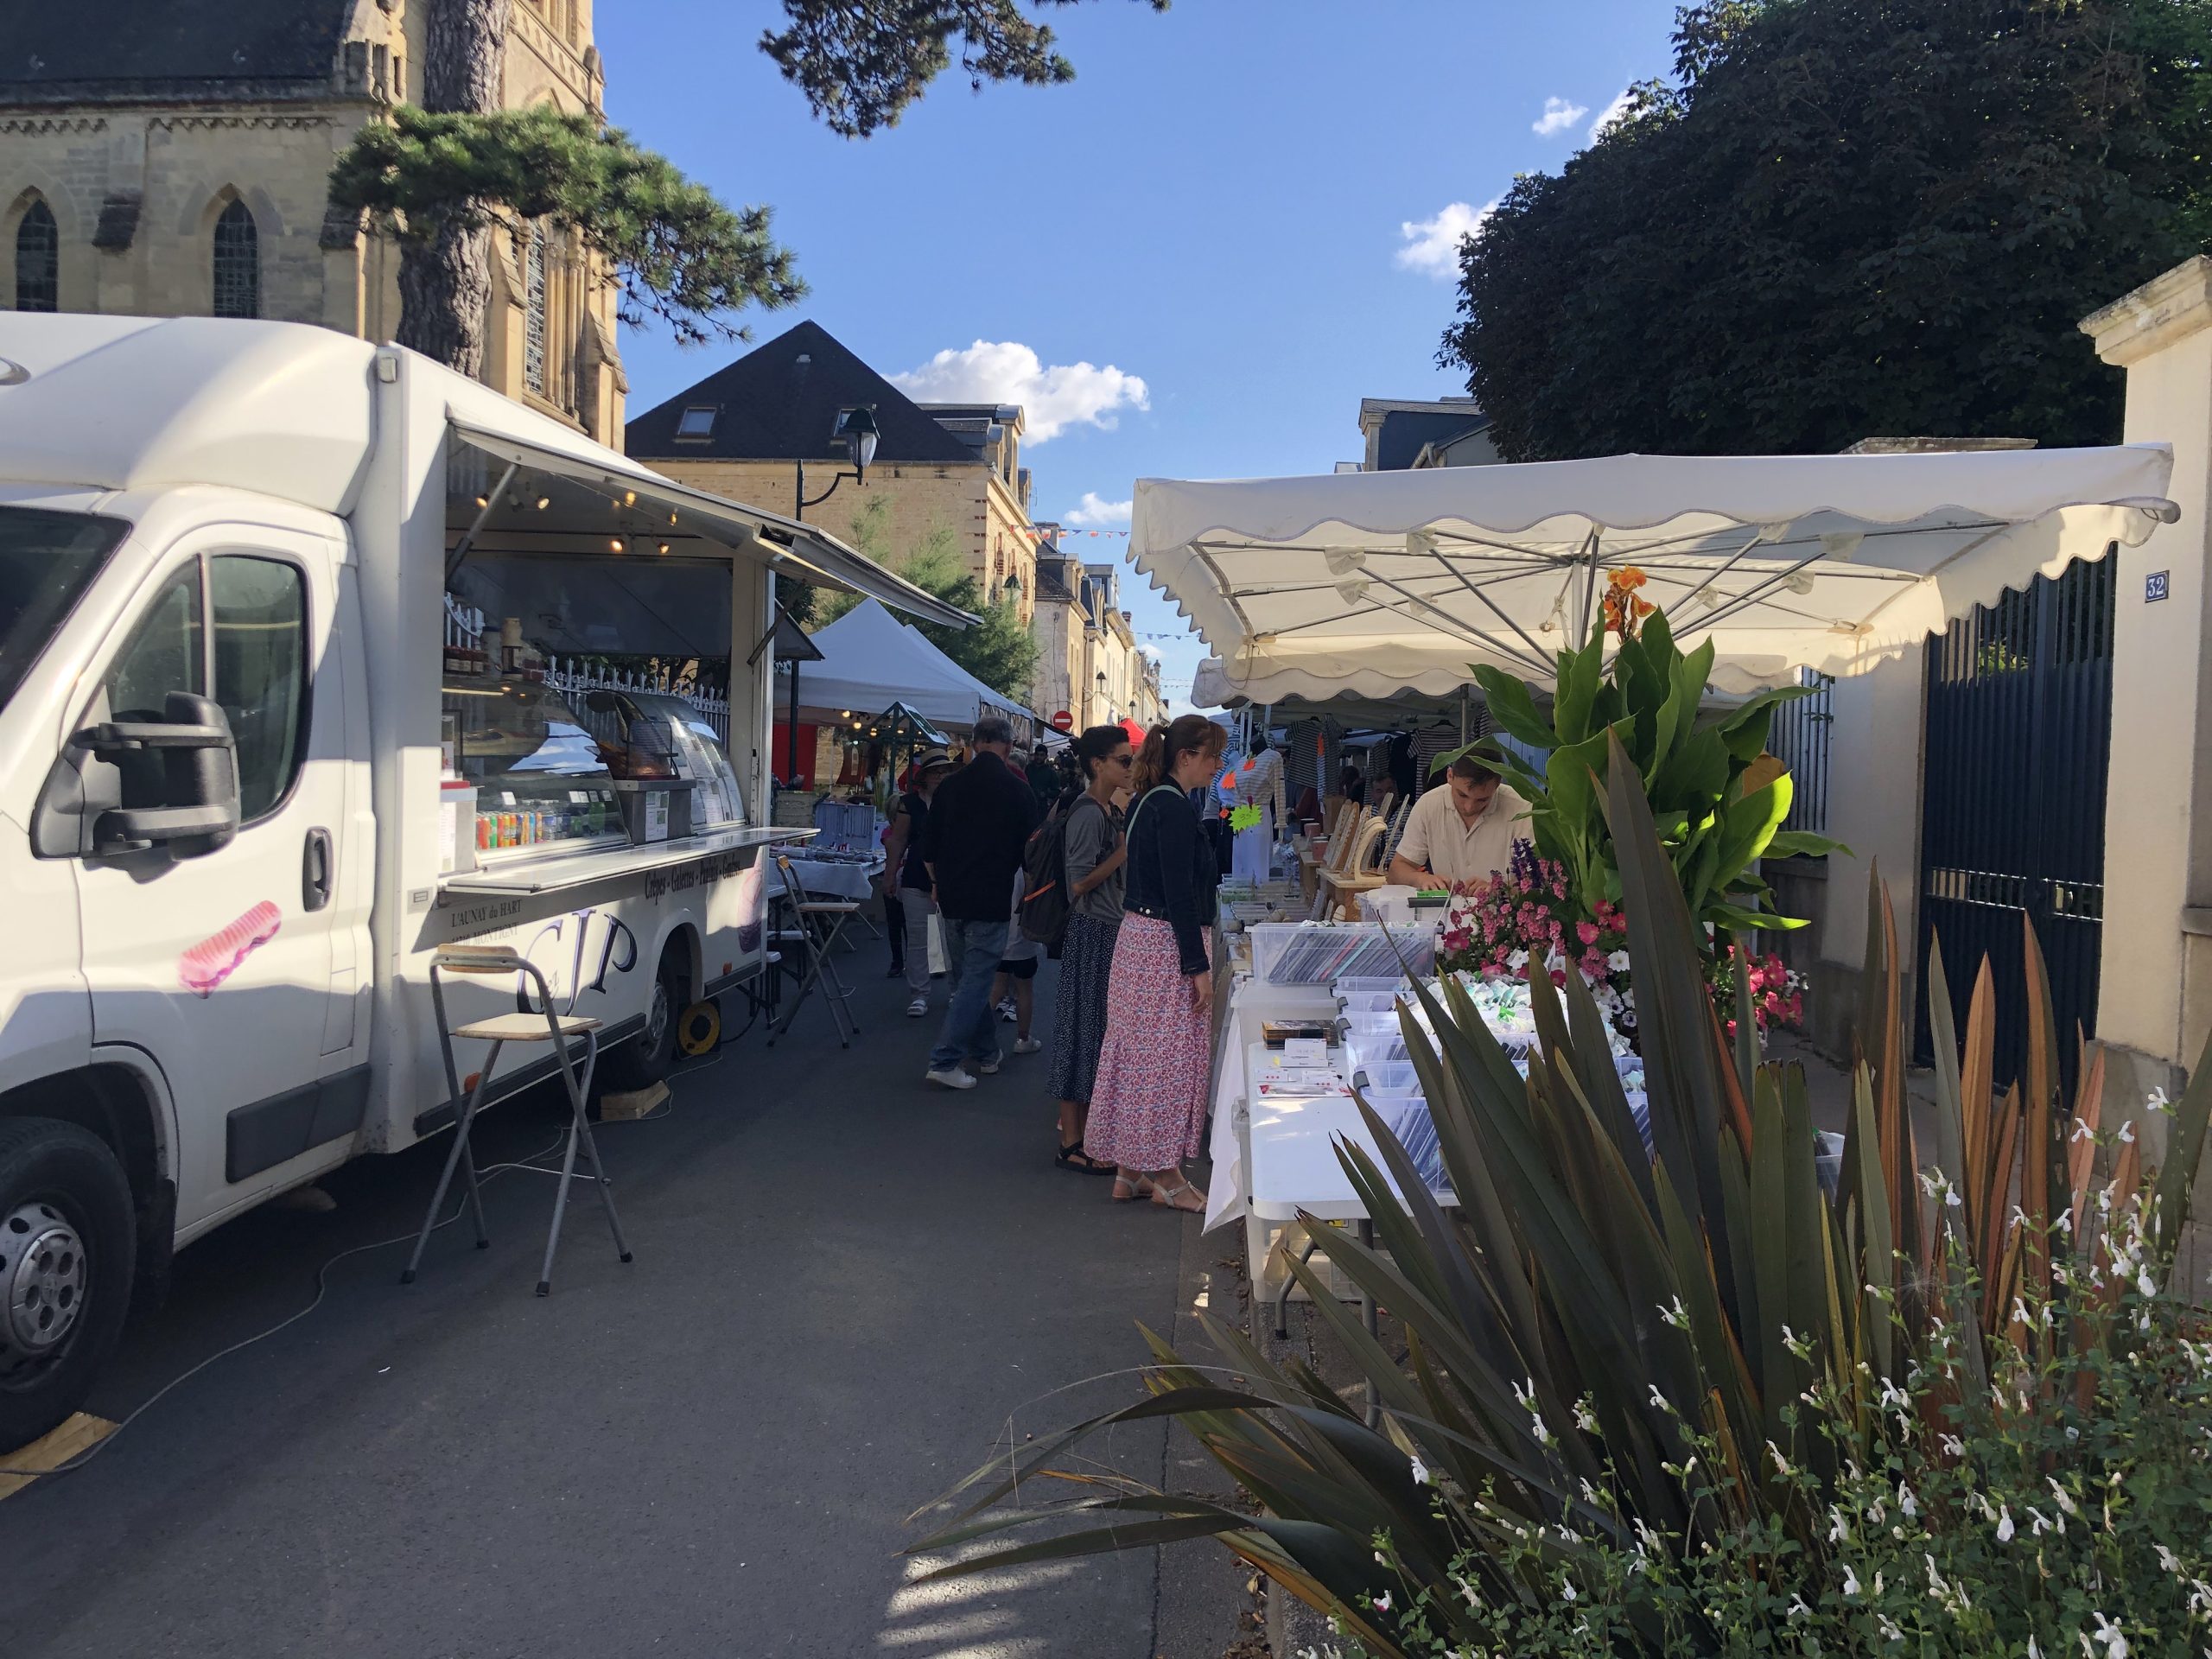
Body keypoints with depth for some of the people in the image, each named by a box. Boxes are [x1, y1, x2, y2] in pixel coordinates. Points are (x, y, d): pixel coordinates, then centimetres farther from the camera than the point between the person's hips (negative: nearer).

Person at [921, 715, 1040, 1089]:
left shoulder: (950, 785, 2)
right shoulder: (1018, 790, -8)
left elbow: (928, 847, 7)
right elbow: (1029, 851, 0)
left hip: (952, 896, 5)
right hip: (992, 899, -4)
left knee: (968, 977, 16)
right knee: (976, 979, -1)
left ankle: (984, 1053, 26)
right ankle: (944, 1060, -7)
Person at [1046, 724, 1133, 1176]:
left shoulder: (1109, 810, 12)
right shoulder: (1088, 813, -17)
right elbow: (1080, 884, -21)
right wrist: (1124, 850, -19)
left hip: (1109, 928, 10)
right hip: (1091, 932, -10)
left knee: (1099, 1030, 15)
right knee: (1084, 1029, -4)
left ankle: (1086, 1125, 27)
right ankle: (1071, 1143, 4)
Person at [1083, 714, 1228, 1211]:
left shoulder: (1148, 801, 13)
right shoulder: (1175, 808, -17)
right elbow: (1179, 895, -20)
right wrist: (1198, 966, -18)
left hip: (1137, 937, 10)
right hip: (1167, 945, -10)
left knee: (1139, 1053, 13)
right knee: (1169, 1057, -2)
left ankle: (1130, 1170, 21)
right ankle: (1165, 1177, 8)